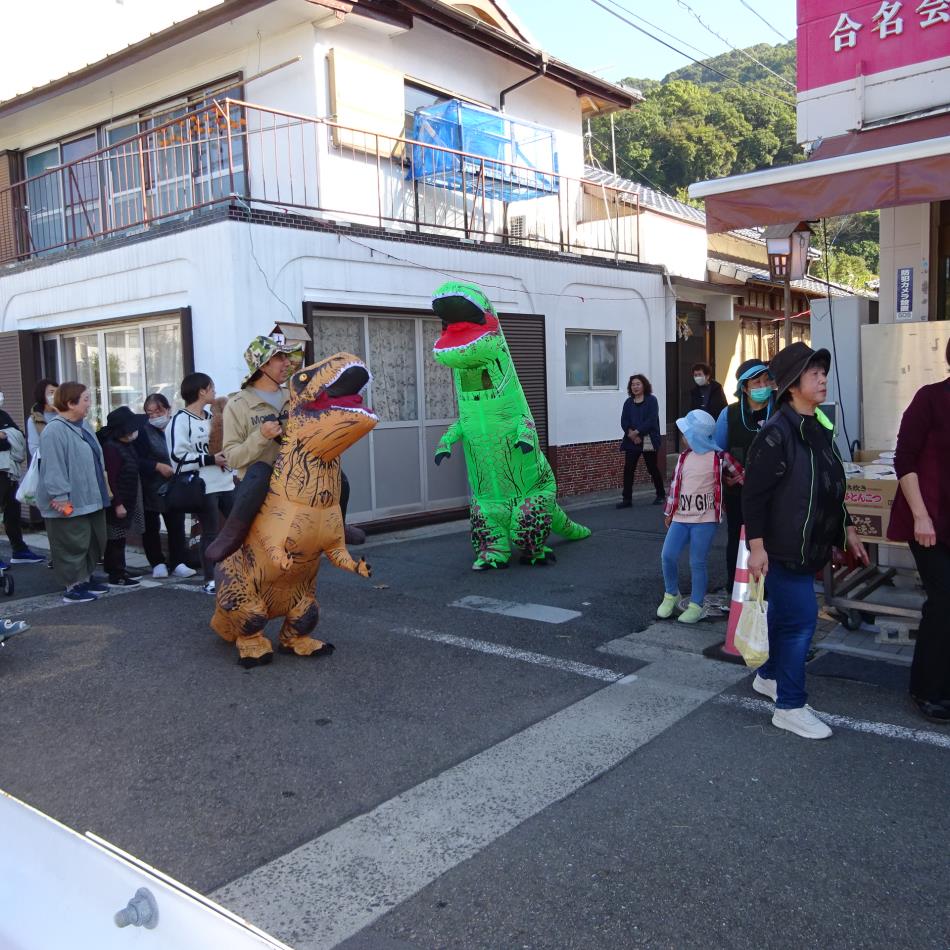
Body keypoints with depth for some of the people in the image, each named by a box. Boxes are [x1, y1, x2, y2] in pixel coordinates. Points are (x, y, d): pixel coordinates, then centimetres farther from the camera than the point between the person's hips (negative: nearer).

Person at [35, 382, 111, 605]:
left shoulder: (80, 428, 12)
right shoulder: (55, 431, -19)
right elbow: (53, 468, -24)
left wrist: (102, 489, 22)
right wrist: (61, 498, -26)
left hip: (90, 500, 10)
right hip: (70, 504, -10)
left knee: (94, 541, 17)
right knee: (73, 544, -2)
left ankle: (87, 577, 31)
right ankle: (73, 588, 8)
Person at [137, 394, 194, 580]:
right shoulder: (143, 431, -8)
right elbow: (137, 460, -12)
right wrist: (158, 466, -20)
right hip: (151, 488, -3)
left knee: (177, 526, 6)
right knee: (151, 528, 7)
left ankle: (177, 563, 14)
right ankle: (158, 563, 20)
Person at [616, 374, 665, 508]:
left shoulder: (651, 400, -3)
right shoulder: (628, 402, 10)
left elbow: (651, 420, -14)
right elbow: (624, 421, 2)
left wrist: (637, 432, -19)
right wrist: (631, 434, -15)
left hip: (648, 441, -3)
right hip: (632, 441, 3)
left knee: (652, 468, 7)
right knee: (628, 469, -4)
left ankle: (661, 495, 24)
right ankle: (627, 498, 0)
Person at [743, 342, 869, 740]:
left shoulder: (820, 427, 9)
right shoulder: (776, 433, -19)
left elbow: (831, 486, 19)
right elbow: (754, 493, -20)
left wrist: (847, 529, 21)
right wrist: (756, 546, -22)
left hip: (810, 544, 9)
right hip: (784, 547, -8)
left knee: (784, 612, 20)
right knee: (800, 620, -4)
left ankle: (769, 676, 38)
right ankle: (790, 707, 8)